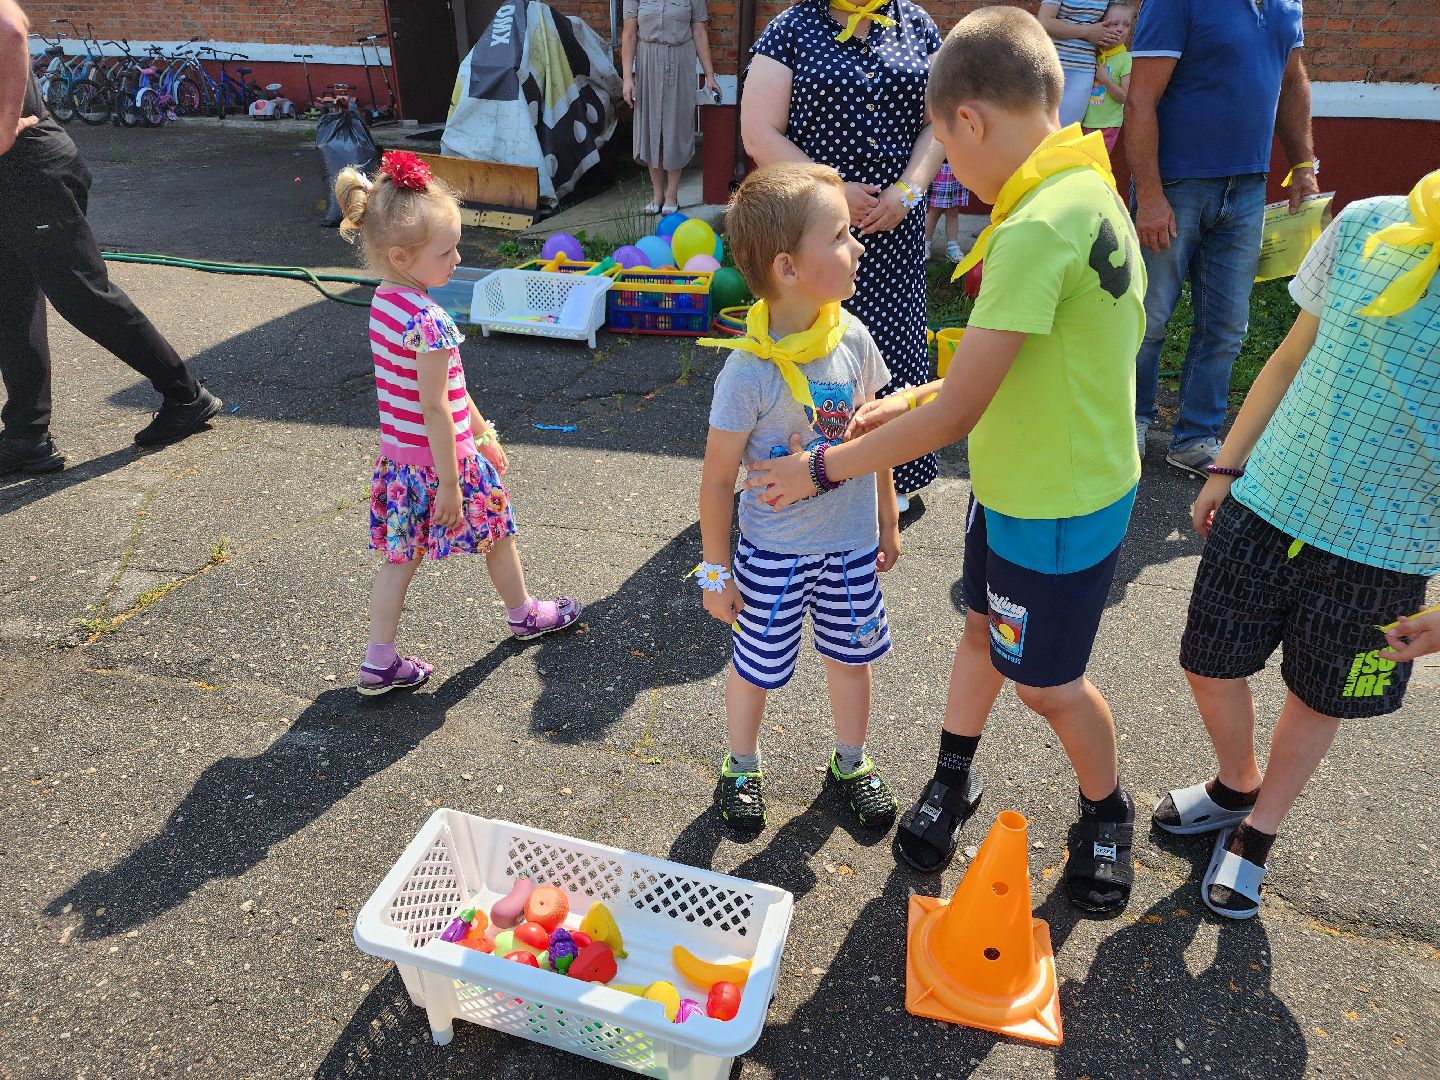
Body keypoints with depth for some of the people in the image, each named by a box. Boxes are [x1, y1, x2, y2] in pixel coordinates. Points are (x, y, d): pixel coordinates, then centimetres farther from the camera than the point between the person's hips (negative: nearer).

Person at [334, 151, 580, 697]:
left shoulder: (384, 301, 3)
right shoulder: (430, 323, -27)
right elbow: (435, 409, -24)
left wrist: (482, 433, 18)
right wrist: (449, 483, -17)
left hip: (397, 456, 8)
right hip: (440, 459, -8)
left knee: (399, 558, 14)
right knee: (497, 532, 18)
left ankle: (379, 663, 19)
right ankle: (524, 613, 41)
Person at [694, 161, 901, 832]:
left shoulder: (852, 337, -9)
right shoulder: (750, 370, -24)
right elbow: (717, 479, -15)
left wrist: (887, 521, 13)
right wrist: (716, 571, -8)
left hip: (851, 544, 5)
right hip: (773, 554, -4)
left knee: (851, 655, 19)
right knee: (756, 665, 14)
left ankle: (850, 763, 45)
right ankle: (742, 768, 42)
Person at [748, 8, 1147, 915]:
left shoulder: (1035, 233, -30)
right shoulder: (1089, 194, 1)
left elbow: (956, 417, -29)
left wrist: (823, 467, -18)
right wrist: (920, 398, 6)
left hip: (1057, 507, -9)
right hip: (1017, 483, 9)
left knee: (1046, 682, 12)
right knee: (985, 628, 21)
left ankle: (1107, 814, 39)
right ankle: (954, 779, 43)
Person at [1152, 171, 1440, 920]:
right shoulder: (1367, 227, -5)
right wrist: (1226, 468, 10)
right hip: (1265, 509, 3)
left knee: (1317, 701, 16)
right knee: (1210, 669, 14)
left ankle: (1257, 832, 42)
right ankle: (1237, 788, 45)